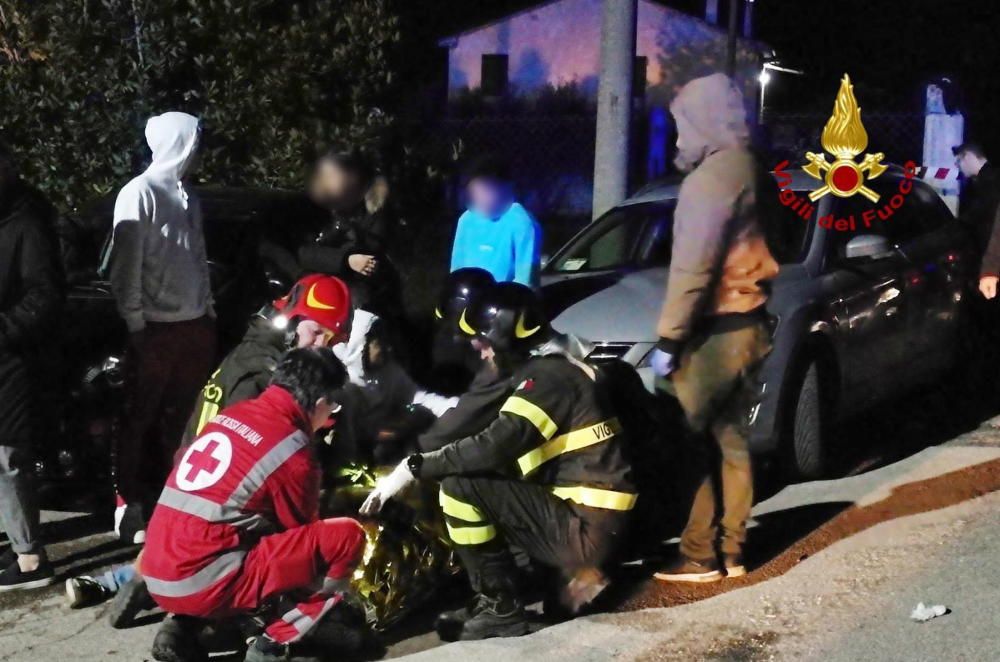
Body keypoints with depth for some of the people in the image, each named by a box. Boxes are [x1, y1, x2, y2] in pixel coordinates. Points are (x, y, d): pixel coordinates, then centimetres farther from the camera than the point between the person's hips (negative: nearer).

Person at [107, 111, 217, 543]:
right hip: (156, 327, -7)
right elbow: (127, 265, -12)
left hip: (194, 325, 7)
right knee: (141, 418, 0)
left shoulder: (188, 198, 15)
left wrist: (209, 311, 14)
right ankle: (130, 504, 5)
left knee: (176, 417, 13)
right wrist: (135, 323, -14)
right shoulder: (139, 193, -9)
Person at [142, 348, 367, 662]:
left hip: (158, 577, 8)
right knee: (347, 536, -7)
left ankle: (182, 628, 16)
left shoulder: (231, 414, 15)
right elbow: (301, 530, 8)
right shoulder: (292, 451, -8)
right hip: (204, 584, -8)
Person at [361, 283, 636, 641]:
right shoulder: (557, 369, 16)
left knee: (459, 487, -15)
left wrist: (412, 468, -21)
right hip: (592, 522, 10)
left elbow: (495, 446, -26)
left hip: (584, 528, -10)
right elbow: (507, 450, 20)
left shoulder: (548, 374, -14)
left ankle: (500, 608, -5)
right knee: (478, 478, 22)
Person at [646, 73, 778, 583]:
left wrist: (668, 338, -16)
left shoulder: (713, 175, -16)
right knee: (731, 439, 12)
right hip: (745, 323, 9)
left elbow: (693, 267, -20)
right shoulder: (747, 167, 13)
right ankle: (730, 549, 17)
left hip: (715, 330, -9)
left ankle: (698, 555, -2)